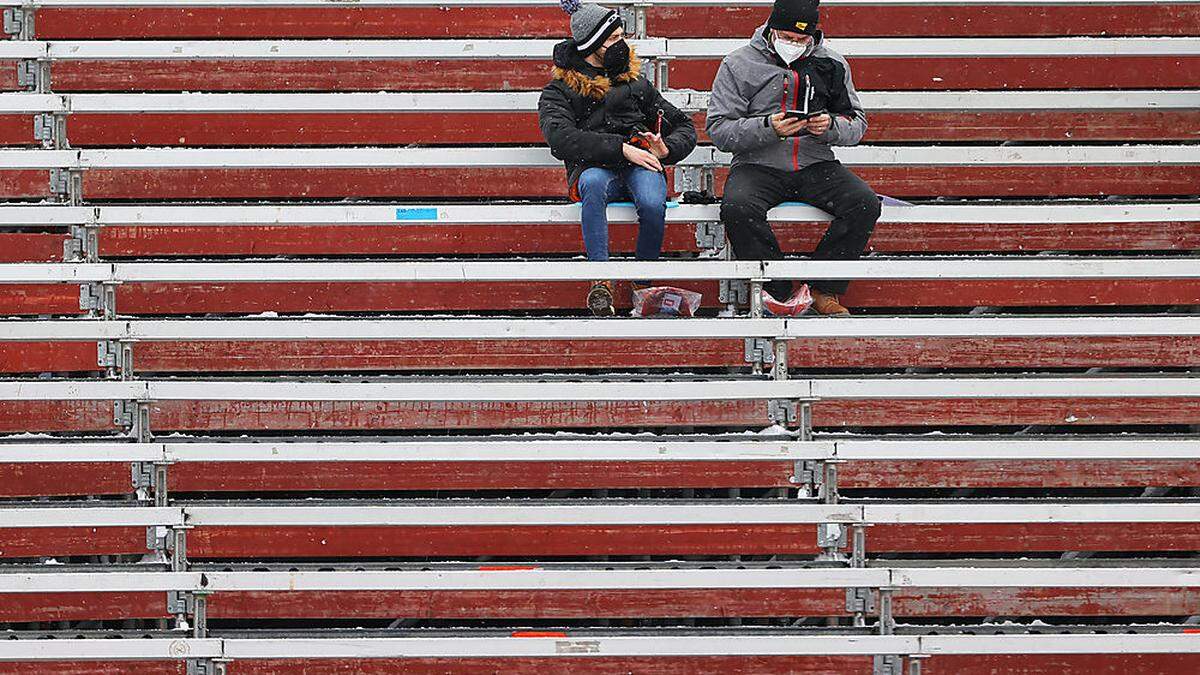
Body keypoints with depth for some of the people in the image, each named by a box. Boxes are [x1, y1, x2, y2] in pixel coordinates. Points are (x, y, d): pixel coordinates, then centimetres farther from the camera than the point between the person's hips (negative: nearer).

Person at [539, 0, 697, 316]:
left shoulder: (635, 83, 24)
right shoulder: (559, 91, 12)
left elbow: (684, 126, 24)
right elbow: (561, 139, -9)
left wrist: (667, 148, -1)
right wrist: (621, 149, -19)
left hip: (640, 167, 2)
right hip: (595, 169, -2)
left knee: (653, 203, -35)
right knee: (593, 181, -40)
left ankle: (644, 283, -13)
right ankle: (601, 281, -39)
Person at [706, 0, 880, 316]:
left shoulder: (831, 64, 9)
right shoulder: (738, 65, 1)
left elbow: (857, 124, 12)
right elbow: (718, 130, -3)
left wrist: (831, 126, -12)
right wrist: (767, 128, -20)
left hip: (815, 164, 2)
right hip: (758, 164, -2)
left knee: (865, 204, -24)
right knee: (737, 207, -35)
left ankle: (823, 291, -12)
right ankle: (780, 293, -20)